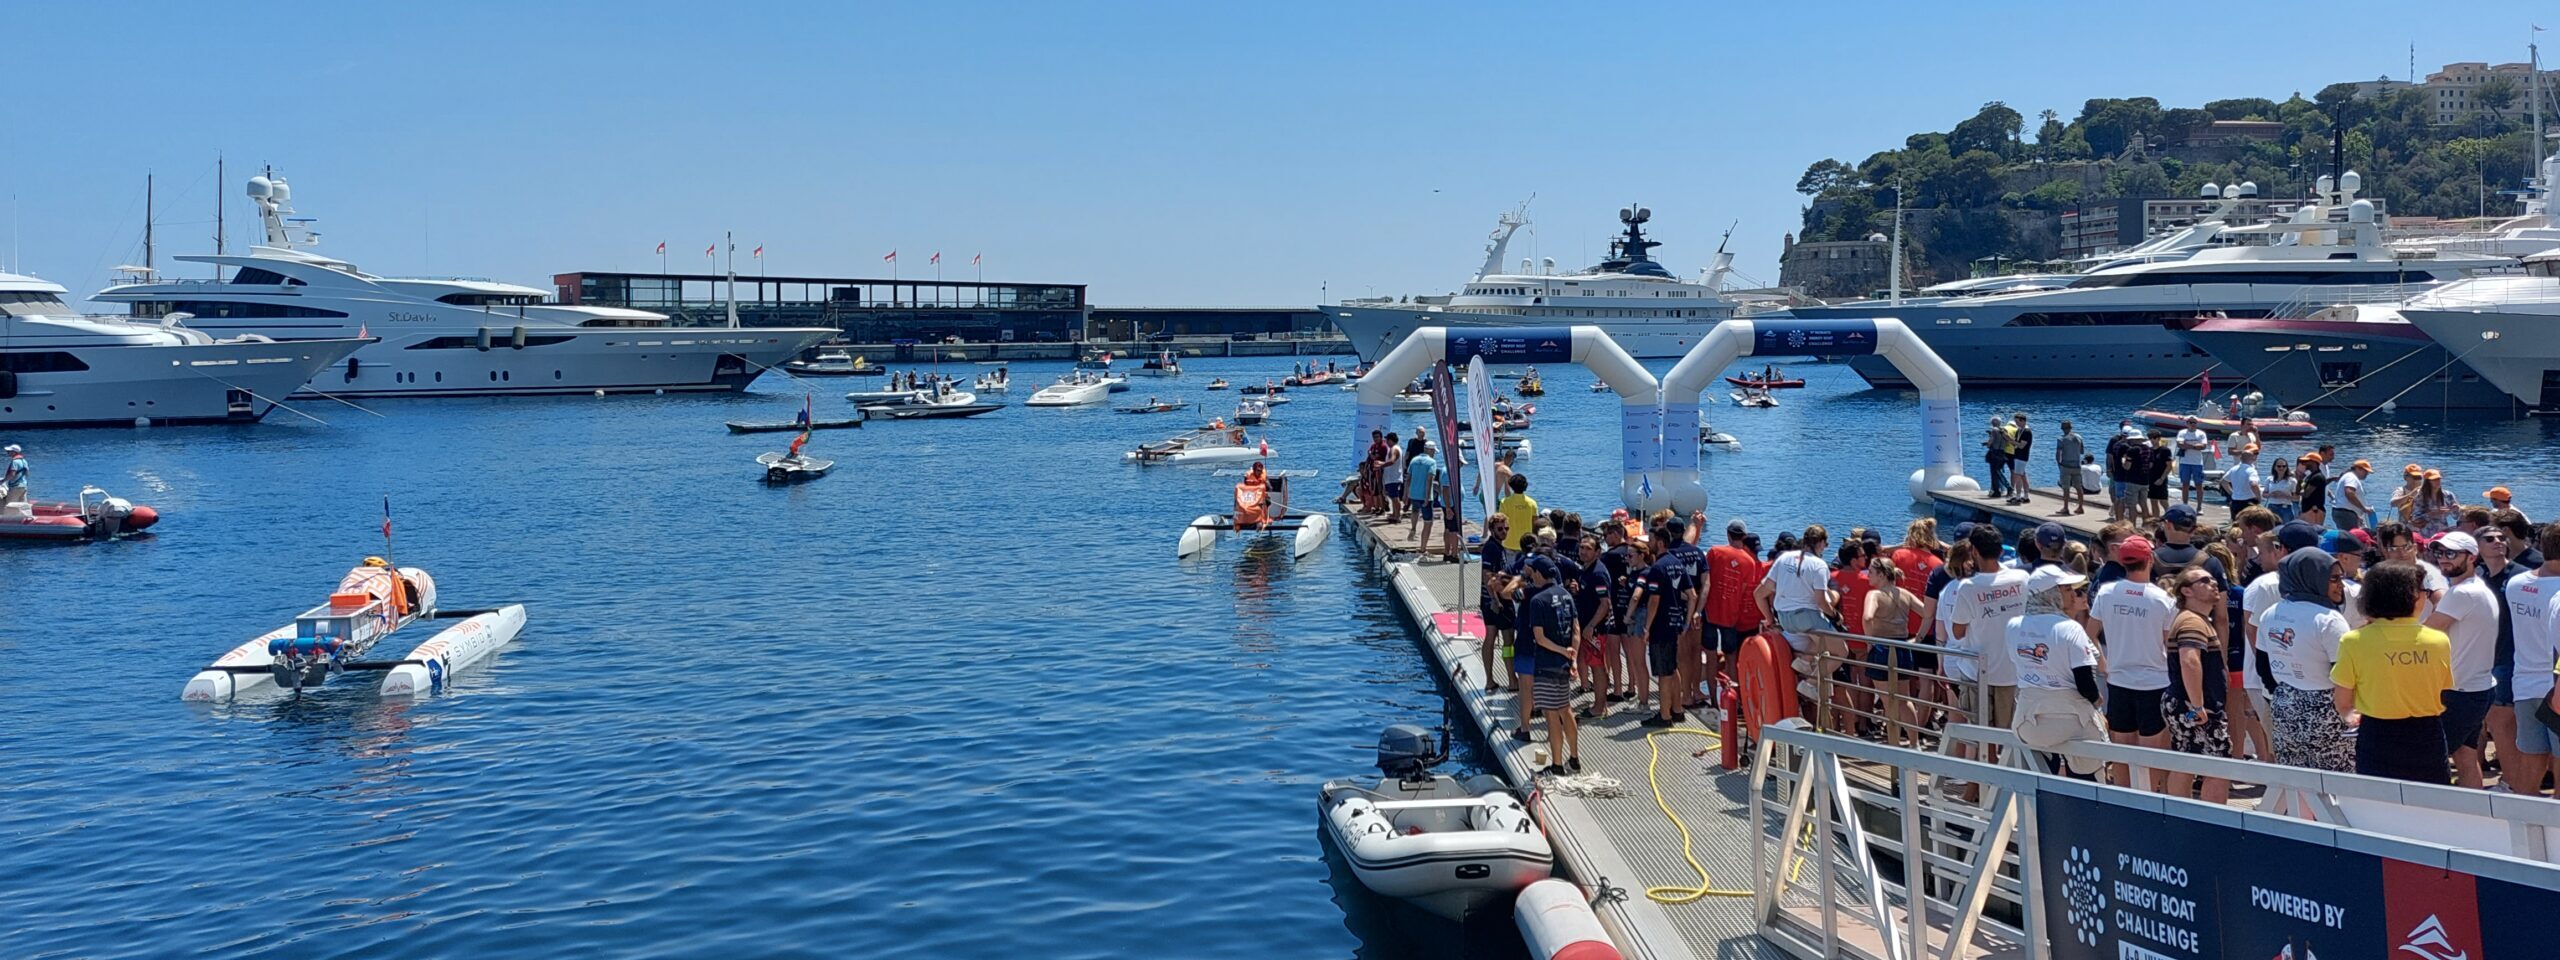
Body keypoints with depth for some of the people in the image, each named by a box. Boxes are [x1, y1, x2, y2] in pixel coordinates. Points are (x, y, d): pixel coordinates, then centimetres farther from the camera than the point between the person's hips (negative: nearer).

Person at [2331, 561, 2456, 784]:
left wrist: (2348, 716, 17)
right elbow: (2444, 697, 6)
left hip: (2378, 738, -2)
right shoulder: (2439, 640, -5)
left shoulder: (2354, 641, -12)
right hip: (2428, 738, 2)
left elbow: (2342, 701, -4)